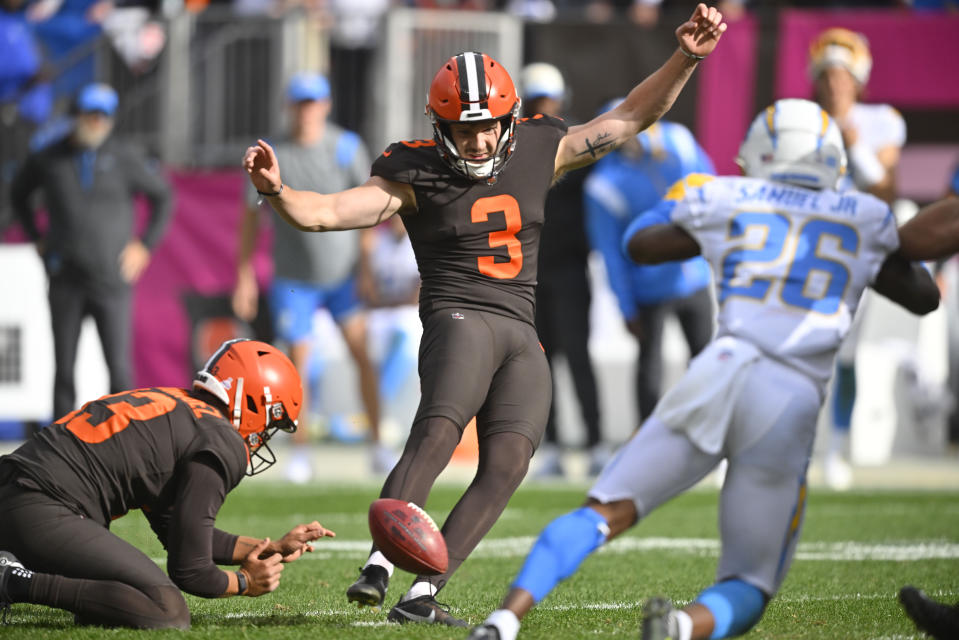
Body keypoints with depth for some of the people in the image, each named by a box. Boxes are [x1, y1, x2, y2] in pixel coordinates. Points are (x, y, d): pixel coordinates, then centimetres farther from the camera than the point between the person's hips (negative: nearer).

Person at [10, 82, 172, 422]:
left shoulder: (123, 159, -1)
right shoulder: (48, 159, 3)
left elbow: (162, 195, 12)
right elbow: (18, 193, 21)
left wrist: (145, 246, 6)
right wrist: (37, 239, 14)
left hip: (111, 280, -1)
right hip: (65, 281, 1)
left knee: (119, 366, -8)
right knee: (64, 368, 4)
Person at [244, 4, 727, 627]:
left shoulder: (538, 153, 12)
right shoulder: (415, 176, -1)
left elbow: (632, 118, 19)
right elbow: (325, 212, -10)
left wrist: (685, 59, 10)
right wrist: (276, 191, -30)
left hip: (523, 335, 5)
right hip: (459, 318, -5)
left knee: (507, 464, -13)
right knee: (436, 434, -29)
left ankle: (422, 595, -16)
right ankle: (378, 566, -38)